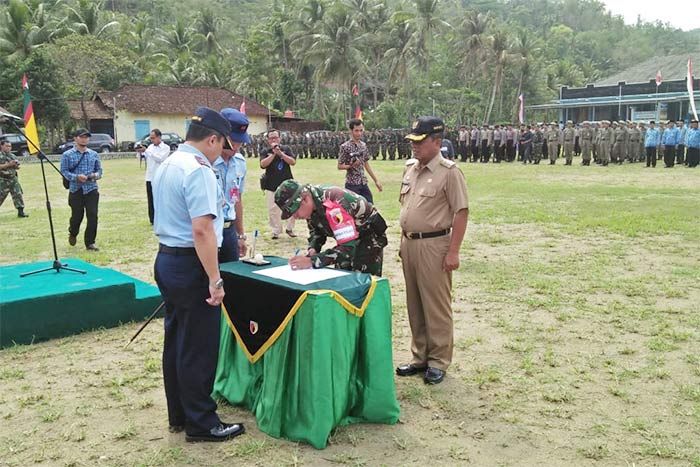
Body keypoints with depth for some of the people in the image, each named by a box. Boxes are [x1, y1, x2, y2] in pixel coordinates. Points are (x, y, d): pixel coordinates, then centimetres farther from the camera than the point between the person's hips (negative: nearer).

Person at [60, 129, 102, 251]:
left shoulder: (94, 154, 10)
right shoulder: (67, 155, 0)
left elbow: (99, 170, 13)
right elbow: (64, 171, -4)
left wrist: (96, 175, -10)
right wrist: (76, 177, -20)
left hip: (92, 190, 2)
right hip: (76, 190, -2)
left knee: (93, 216, -4)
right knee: (77, 216, 6)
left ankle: (90, 242, 7)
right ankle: (73, 233, 39)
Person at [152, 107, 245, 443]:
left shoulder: (166, 166, 12)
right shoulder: (199, 171, -18)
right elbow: (202, 230, -25)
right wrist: (214, 280, -23)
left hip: (166, 259, 10)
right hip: (190, 265, -10)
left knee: (175, 342, 17)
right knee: (198, 348, 2)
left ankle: (178, 415, 30)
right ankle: (201, 424, 15)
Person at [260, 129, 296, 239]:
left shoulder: (286, 149, 7)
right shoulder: (265, 152, 5)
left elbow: (293, 162, -6)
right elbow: (263, 164, -12)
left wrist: (280, 153, -14)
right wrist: (274, 153, -15)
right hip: (271, 185, 0)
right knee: (273, 209, 0)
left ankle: (289, 228, 16)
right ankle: (276, 231, 12)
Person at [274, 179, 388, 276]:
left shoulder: (335, 203, -37)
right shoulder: (311, 204, -11)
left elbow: (348, 247, -40)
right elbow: (316, 231, 5)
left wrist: (312, 261, -41)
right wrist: (312, 249, -16)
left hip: (370, 236, -8)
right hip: (349, 239, 8)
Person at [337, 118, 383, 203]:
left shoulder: (363, 145, 9)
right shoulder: (345, 147, -10)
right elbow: (340, 166, -6)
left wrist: (376, 180, 16)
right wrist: (351, 166, -24)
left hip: (363, 183, 6)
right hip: (352, 184, -6)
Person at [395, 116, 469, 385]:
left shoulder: (449, 172, -12)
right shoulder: (410, 168, 10)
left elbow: (461, 213, -14)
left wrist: (453, 252, -17)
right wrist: (403, 241, 16)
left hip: (434, 245, -7)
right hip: (409, 243, 8)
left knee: (436, 306, 2)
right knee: (414, 305, 15)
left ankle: (439, 361, 16)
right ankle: (420, 357, 27)